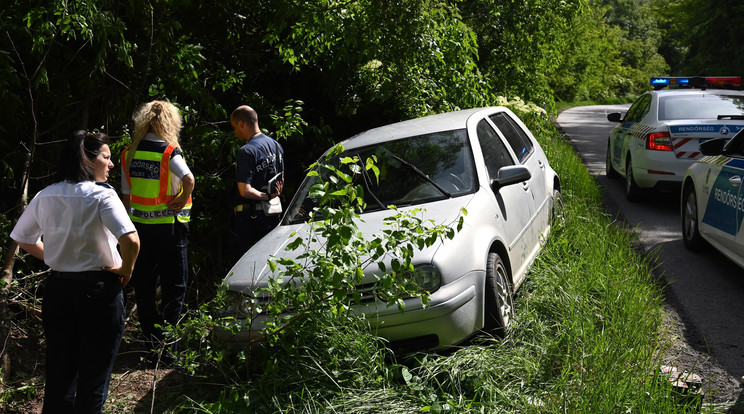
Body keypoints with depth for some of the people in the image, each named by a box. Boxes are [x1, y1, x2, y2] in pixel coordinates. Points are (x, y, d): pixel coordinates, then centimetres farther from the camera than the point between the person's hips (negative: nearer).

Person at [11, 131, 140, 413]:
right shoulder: (101, 195, -15)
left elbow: (22, 239, 15)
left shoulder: (45, 196, 3)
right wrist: (125, 270, -10)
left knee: (59, 372, 16)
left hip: (57, 288, 5)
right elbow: (131, 241, -27)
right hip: (99, 290, -5)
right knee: (93, 379, 7)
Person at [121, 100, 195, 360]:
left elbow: (126, 194, 9)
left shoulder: (129, 154, 4)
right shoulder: (168, 152, -12)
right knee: (174, 288, 6)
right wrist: (181, 201, -13)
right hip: (168, 227, -5)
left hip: (139, 226, 5)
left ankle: (152, 345, 17)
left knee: (143, 287, 12)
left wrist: (132, 222, 17)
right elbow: (189, 179, -29)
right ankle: (168, 347, 5)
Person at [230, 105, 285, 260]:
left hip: (251, 217, -8)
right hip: (275, 213, 8)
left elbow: (245, 191, -23)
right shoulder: (276, 145, 9)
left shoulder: (247, 151, -17)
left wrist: (267, 197, -12)